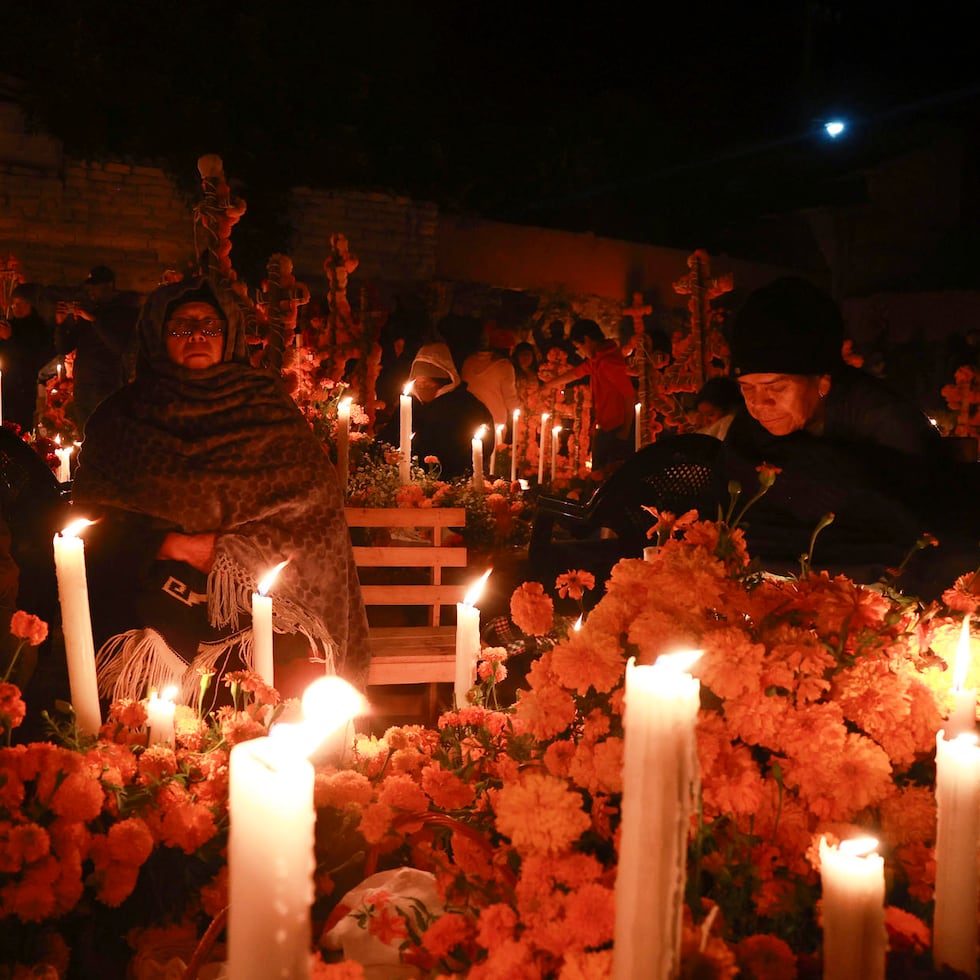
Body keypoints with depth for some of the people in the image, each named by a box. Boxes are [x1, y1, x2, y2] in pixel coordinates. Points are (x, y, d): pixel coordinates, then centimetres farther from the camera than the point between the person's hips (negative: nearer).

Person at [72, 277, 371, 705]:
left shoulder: (265, 404, 11)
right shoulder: (123, 414, 12)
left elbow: (311, 497, 3)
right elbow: (94, 514, 9)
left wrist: (227, 547, -6)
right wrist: (169, 545, -6)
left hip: (255, 589, 0)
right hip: (157, 591, 0)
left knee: (303, 666, -25)